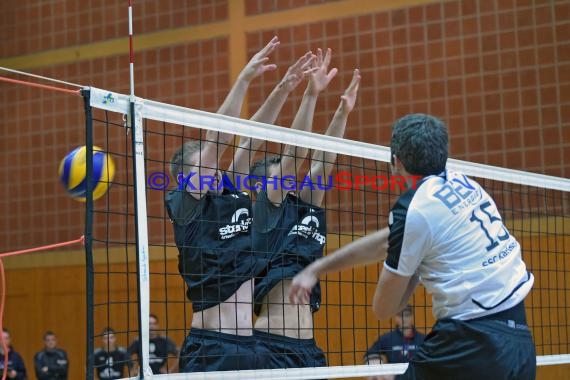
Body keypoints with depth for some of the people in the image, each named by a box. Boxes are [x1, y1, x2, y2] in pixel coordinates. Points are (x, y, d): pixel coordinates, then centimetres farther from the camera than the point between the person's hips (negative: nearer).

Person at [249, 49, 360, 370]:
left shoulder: (306, 209, 18)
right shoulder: (265, 211, 2)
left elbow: (324, 162, 15)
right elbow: (293, 154, -5)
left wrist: (343, 112, 9)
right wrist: (311, 95, -11)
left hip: (308, 348, 7)